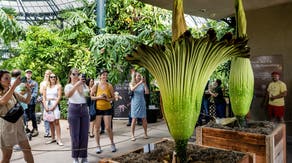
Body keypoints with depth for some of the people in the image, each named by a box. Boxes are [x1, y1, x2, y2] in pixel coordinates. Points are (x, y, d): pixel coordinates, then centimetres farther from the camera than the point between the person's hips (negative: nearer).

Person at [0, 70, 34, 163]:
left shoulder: (13, 92, 8)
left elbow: (26, 101, 10)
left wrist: (29, 92, -11)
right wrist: (14, 85, -35)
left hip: (18, 123, 6)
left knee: (27, 149, 10)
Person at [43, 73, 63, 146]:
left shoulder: (58, 86, 4)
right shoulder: (46, 87, 13)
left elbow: (59, 97, -4)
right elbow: (44, 97, 8)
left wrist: (53, 106, -12)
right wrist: (45, 106, -5)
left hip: (55, 104, -3)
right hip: (47, 104, 4)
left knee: (56, 122, -9)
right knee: (50, 122, 7)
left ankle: (59, 139, -9)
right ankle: (53, 138, 15)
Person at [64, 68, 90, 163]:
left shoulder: (83, 85, 14)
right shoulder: (68, 86, 1)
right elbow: (67, 95, -22)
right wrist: (76, 85, -31)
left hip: (84, 109, 3)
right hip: (74, 109, -3)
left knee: (84, 134, 4)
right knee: (75, 135, 1)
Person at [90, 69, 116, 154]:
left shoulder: (109, 86, -1)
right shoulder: (96, 86, -2)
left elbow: (113, 97, 7)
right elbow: (90, 97, -2)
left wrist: (108, 99, -13)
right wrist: (98, 97, -16)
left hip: (107, 109, 0)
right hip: (98, 109, 1)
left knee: (108, 128, -1)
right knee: (97, 128, 4)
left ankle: (112, 144, 20)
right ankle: (98, 146, 17)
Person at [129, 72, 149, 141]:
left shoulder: (142, 84, 2)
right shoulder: (131, 84, 1)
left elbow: (147, 92, -8)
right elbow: (132, 89, -21)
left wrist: (145, 83, -16)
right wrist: (140, 83, -28)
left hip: (142, 103, 2)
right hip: (135, 103, -1)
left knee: (144, 119, 5)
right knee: (134, 119, -3)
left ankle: (145, 133, 21)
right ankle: (133, 135, 5)